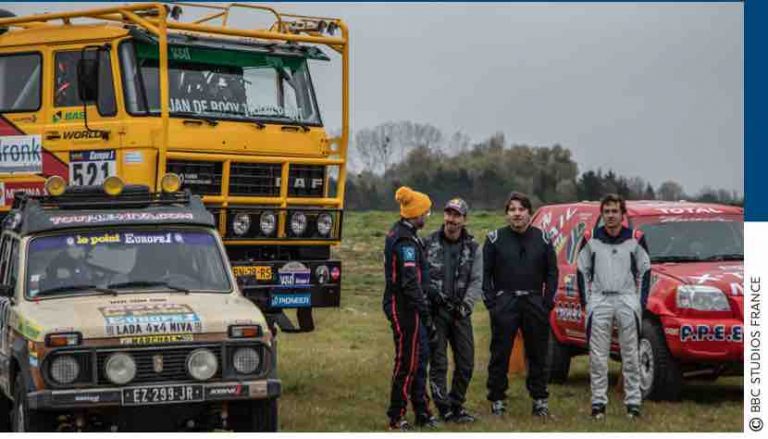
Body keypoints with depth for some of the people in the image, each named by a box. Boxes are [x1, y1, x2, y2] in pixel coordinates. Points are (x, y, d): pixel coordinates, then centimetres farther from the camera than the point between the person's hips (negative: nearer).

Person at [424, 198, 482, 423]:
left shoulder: (472, 247, 5)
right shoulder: (429, 243, 0)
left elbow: (476, 281, 2)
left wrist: (467, 304, -13)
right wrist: (430, 291, -15)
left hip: (460, 312, 3)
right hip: (435, 311, -3)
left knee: (466, 363, 6)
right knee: (438, 362, -2)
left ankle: (456, 405, 21)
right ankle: (444, 408, 5)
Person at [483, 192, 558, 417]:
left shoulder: (542, 239, 8)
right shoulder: (495, 238, 3)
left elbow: (551, 272, 10)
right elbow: (485, 273, 2)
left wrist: (547, 303, -1)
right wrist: (491, 302, -7)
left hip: (534, 303, 2)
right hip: (505, 303, -2)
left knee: (538, 354, 6)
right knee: (500, 354, -1)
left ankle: (540, 399, 15)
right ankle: (497, 400, 7)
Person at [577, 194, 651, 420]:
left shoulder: (635, 239, 4)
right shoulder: (590, 239, 5)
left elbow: (645, 271, 10)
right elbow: (582, 271, 11)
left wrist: (641, 301, 2)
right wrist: (586, 301, 4)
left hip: (627, 300, 0)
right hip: (599, 300, 1)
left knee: (631, 355, 0)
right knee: (598, 356, 1)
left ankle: (633, 402, 4)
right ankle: (598, 402, 6)